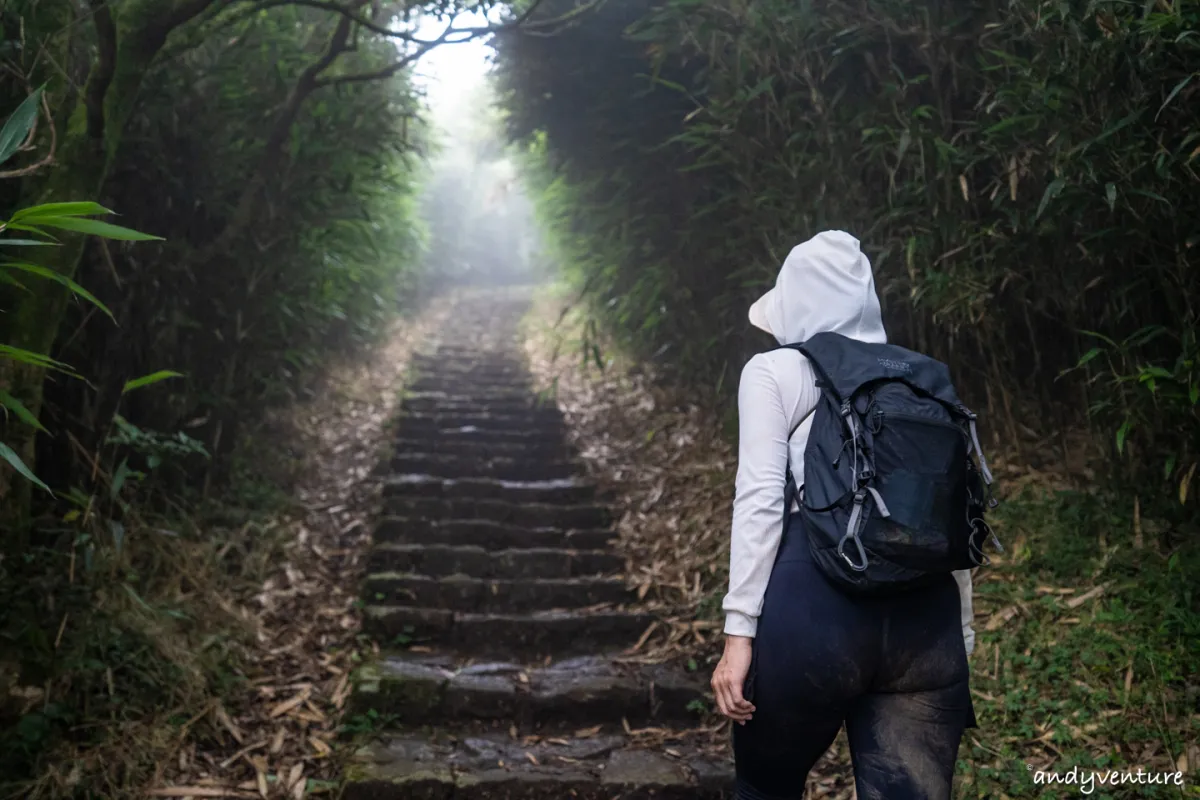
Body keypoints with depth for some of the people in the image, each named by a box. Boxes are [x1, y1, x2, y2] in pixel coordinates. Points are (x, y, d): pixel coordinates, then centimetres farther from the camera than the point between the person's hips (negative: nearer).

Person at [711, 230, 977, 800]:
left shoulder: (773, 372, 7)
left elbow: (761, 499, -6)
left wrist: (739, 631, -7)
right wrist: (961, 640, 22)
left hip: (815, 604, -4)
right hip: (924, 616, 4)